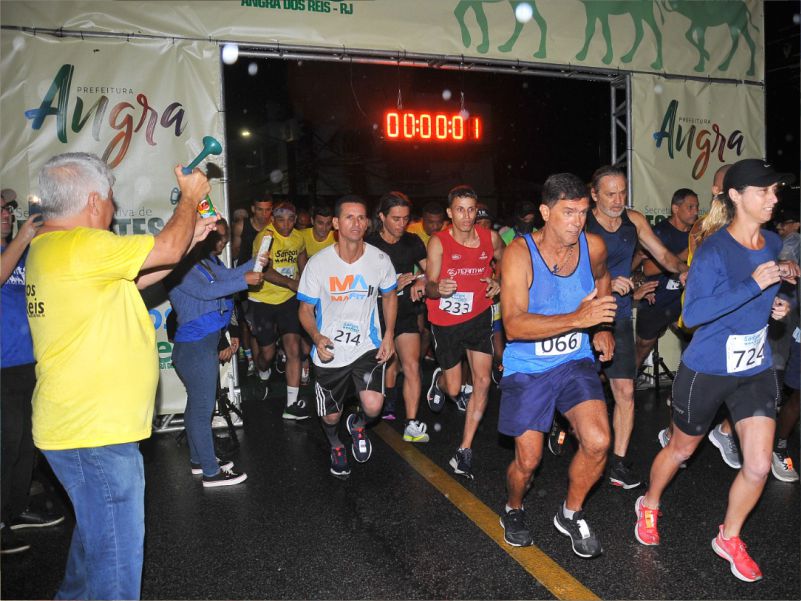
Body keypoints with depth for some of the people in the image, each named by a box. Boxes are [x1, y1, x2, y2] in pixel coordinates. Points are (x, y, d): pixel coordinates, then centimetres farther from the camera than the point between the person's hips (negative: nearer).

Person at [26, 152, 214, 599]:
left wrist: (190, 237, 14)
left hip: (85, 424, 11)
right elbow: (168, 249, -17)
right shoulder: (79, 246, -21)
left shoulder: (49, 246, 12)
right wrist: (191, 197, 0)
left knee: (96, 532, 30)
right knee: (116, 563, 2)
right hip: (95, 433, -11)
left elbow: (138, 277, 15)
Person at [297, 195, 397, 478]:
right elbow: (306, 309, -4)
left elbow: (389, 295, 10)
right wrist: (317, 337, -23)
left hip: (368, 346, 0)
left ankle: (358, 425, 21)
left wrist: (389, 334, -1)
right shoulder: (318, 263, -13)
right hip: (329, 351, 0)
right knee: (331, 416, 12)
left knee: (373, 407, -19)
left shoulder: (380, 259, -8)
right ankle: (336, 446, 50)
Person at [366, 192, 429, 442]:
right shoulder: (369, 244, -9)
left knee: (412, 366, -10)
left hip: (406, 312, 1)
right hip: (379, 314, -1)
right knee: (389, 364, 14)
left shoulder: (413, 242, 2)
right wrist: (394, 285, -21)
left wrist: (422, 281, -15)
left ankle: (412, 424, -7)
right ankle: (389, 407, 41)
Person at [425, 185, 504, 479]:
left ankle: (464, 452, 7)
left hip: (478, 316, 2)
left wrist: (498, 282, -2)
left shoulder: (490, 238, -6)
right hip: (446, 321, -2)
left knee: (482, 382, -5)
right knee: (454, 389, 7)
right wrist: (438, 289, -40)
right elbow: (430, 287, -17)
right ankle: (439, 379, 48)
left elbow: (504, 261, 17)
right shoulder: (438, 242, -15)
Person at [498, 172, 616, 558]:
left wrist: (601, 327, 11)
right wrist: (577, 318, -39)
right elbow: (514, 325, -30)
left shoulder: (594, 247, -6)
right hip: (527, 367, -3)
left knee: (598, 442, -13)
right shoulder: (519, 252, -20)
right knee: (527, 460, 2)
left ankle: (571, 514, 16)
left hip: (575, 361, 3)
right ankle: (513, 511, 37)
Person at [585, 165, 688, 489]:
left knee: (625, 391, 2)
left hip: (618, 317, 4)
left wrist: (684, 268, -10)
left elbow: (663, 255, 10)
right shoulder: (582, 225, -12)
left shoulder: (634, 220, 3)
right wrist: (607, 284, -29)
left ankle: (618, 461, 14)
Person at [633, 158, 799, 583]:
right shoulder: (713, 250, -20)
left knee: (758, 466, 1)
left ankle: (729, 538, 27)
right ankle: (649, 505, 43)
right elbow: (692, 314, -30)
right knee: (681, 450, 14)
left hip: (756, 371, 5)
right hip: (707, 371, -5)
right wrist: (754, 285, -32)